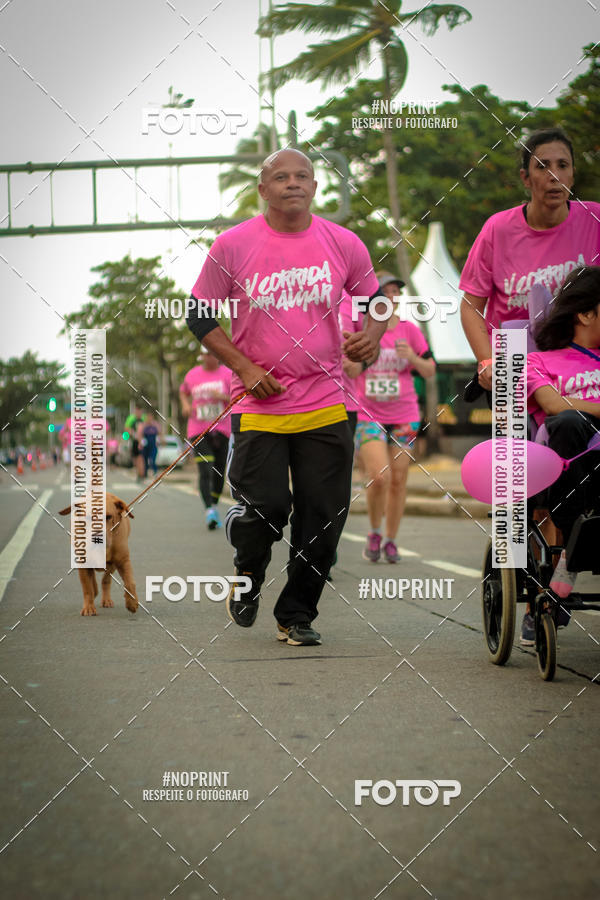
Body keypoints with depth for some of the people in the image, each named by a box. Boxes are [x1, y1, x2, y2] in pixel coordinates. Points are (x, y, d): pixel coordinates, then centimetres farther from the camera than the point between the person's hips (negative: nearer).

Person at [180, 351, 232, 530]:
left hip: (222, 431, 0)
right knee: (205, 472, -16)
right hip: (198, 431, 0)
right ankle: (210, 511, -27)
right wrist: (186, 404, 6)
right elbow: (184, 391, 27)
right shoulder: (193, 375, 7)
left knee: (219, 473, 9)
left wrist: (223, 397, -23)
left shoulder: (228, 374, 0)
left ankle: (215, 505, 32)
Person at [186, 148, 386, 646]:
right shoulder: (233, 245, -3)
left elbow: (374, 298, 17)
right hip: (259, 403, -2)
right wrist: (245, 367, -7)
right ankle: (248, 580, 25)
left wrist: (372, 334, -5)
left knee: (324, 517, 2)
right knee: (265, 508, -9)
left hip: (325, 404, 2)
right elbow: (200, 315, 3)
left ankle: (297, 614, 21)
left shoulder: (343, 244, 2)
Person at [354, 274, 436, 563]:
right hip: (367, 416, -2)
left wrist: (413, 358, -13)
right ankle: (374, 533, 6)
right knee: (379, 476, -17)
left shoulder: (409, 330, 4)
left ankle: (390, 540, 17)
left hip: (403, 416, 2)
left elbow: (430, 371, 7)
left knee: (398, 480, 2)